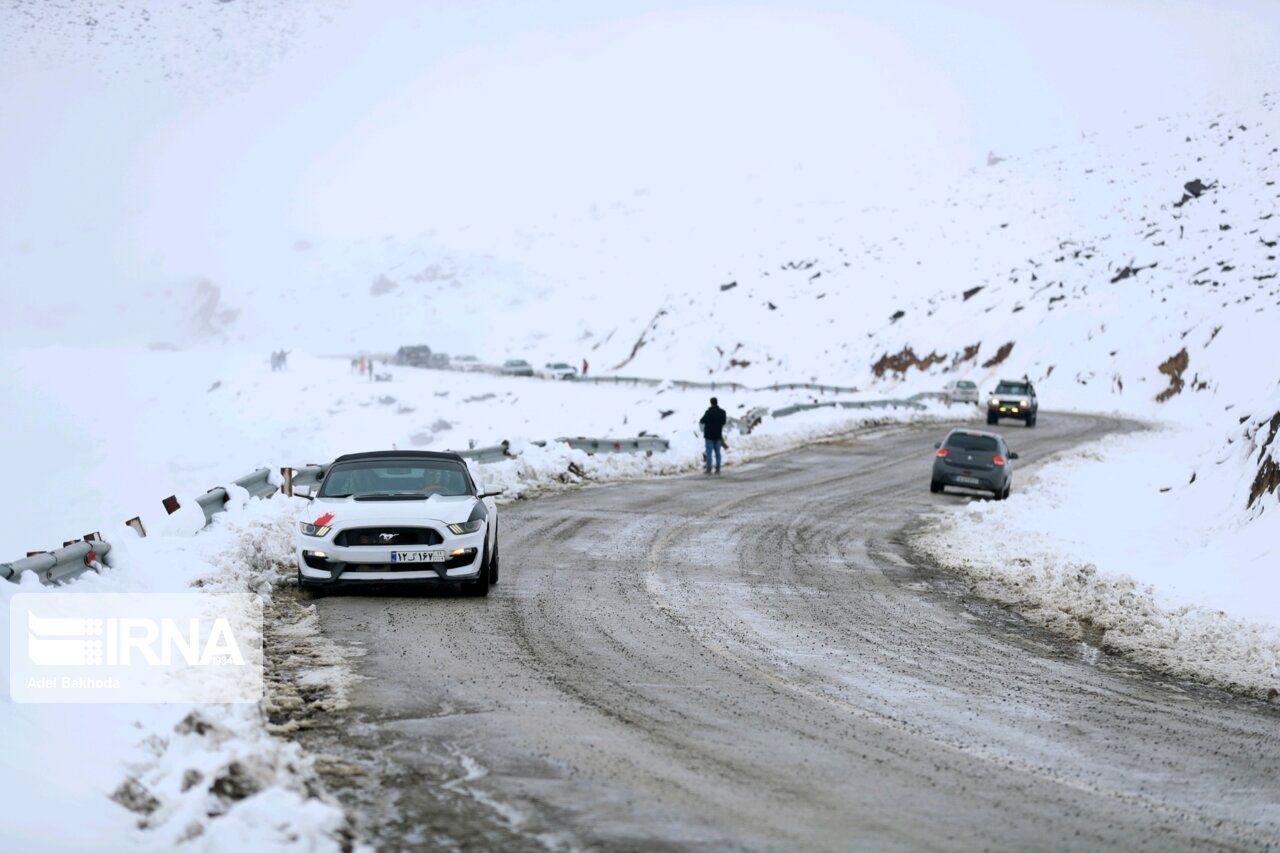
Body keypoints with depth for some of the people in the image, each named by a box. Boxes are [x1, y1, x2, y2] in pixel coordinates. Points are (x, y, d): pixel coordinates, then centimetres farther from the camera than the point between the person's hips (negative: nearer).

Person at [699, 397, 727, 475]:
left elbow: (702, 421, -10)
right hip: (718, 435, 5)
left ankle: (709, 469, -2)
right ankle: (718, 469, 10)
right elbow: (724, 422, 12)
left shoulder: (709, 412, -17)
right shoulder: (722, 412, -1)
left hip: (709, 435, -5)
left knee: (709, 452, -1)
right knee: (717, 452, 10)